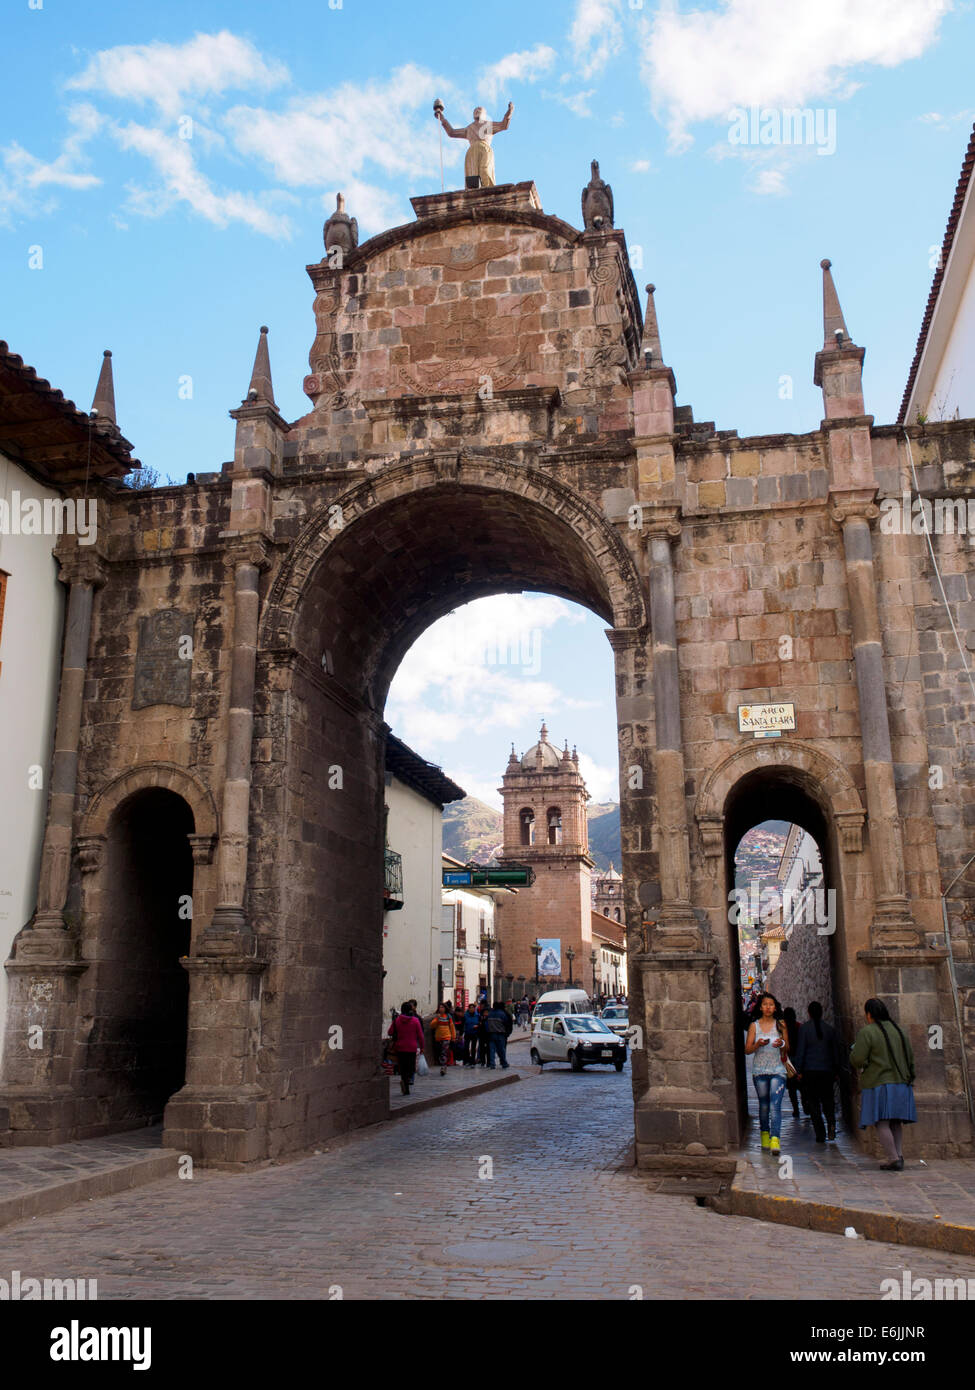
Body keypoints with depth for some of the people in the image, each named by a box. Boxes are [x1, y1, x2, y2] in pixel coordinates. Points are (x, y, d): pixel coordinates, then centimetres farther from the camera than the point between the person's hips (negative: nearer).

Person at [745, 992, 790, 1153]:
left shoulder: (780, 1025, 7)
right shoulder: (754, 1026, 6)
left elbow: (787, 1048, 13)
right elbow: (748, 1050, 3)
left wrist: (782, 1044, -10)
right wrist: (758, 1045, -17)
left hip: (778, 1070, -1)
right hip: (759, 1071, 1)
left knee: (775, 1105, -13)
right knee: (764, 1105, 9)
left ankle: (775, 1140, -20)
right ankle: (765, 1135, 25)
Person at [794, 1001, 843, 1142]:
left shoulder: (804, 1028, -6)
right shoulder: (830, 1029, 3)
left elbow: (800, 1051, -7)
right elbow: (836, 1051, 8)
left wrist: (799, 1071, 0)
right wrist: (837, 1070, 17)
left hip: (810, 1071, -2)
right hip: (827, 1071, 2)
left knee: (813, 1102, 5)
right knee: (827, 1099, 15)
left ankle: (820, 1134, 2)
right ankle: (831, 1122, -10)